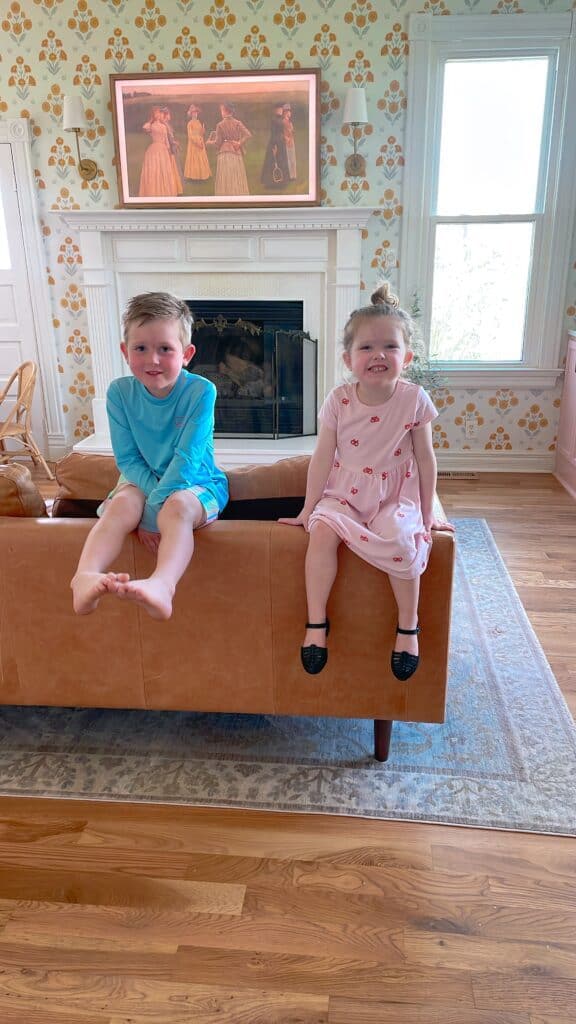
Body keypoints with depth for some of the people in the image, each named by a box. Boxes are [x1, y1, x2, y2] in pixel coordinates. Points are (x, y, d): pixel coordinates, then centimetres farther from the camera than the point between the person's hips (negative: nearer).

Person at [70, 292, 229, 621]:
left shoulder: (201, 391, -17)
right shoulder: (120, 392, -7)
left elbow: (186, 458, -22)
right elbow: (127, 459, -5)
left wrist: (155, 507, -28)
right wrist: (153, 491, -23)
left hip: (196, 483, -3)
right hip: (145, 481, 3)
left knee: (177, 507, -36)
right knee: (122, 503, -30)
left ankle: (162, 585, -63)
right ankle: (86, 577, -51)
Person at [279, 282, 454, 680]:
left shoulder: (414, 399, -9)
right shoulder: (339, 401, -8)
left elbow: (425, 459, -1)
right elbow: (322, 458, -3)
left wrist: (427, 513, 2)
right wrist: (308, 509, 0)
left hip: (395, 495, -1)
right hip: (344, 493, 1)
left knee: (402, 541, -30)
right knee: (322, 530, -28)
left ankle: (408, 626, -6)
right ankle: (316, 622, -13)